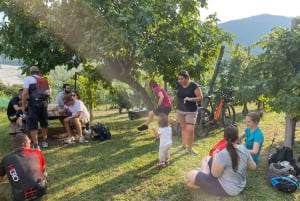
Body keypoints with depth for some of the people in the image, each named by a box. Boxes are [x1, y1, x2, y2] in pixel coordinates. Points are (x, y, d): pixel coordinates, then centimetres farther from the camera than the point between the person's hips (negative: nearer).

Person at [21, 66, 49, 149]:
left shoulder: (28, 78, 1)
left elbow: (25, 93, -9)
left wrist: (23, 106, -6)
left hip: (33, 103, -5)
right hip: (44, 102, 5)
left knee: (32, 124, 1)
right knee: (44, 123, 19)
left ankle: (35, 145, 0)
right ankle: (45, 142, 30)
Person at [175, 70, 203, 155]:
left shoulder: (194, 86, -12)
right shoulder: (179, 85, 4)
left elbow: (200, 97, -11)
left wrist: (190, 99, -25)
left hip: (191, 111, -5)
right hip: (180, 110, 5)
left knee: (190, 130, -10)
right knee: (183, 127, 13)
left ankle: (189, 148, 6)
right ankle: (184, 145, 27)